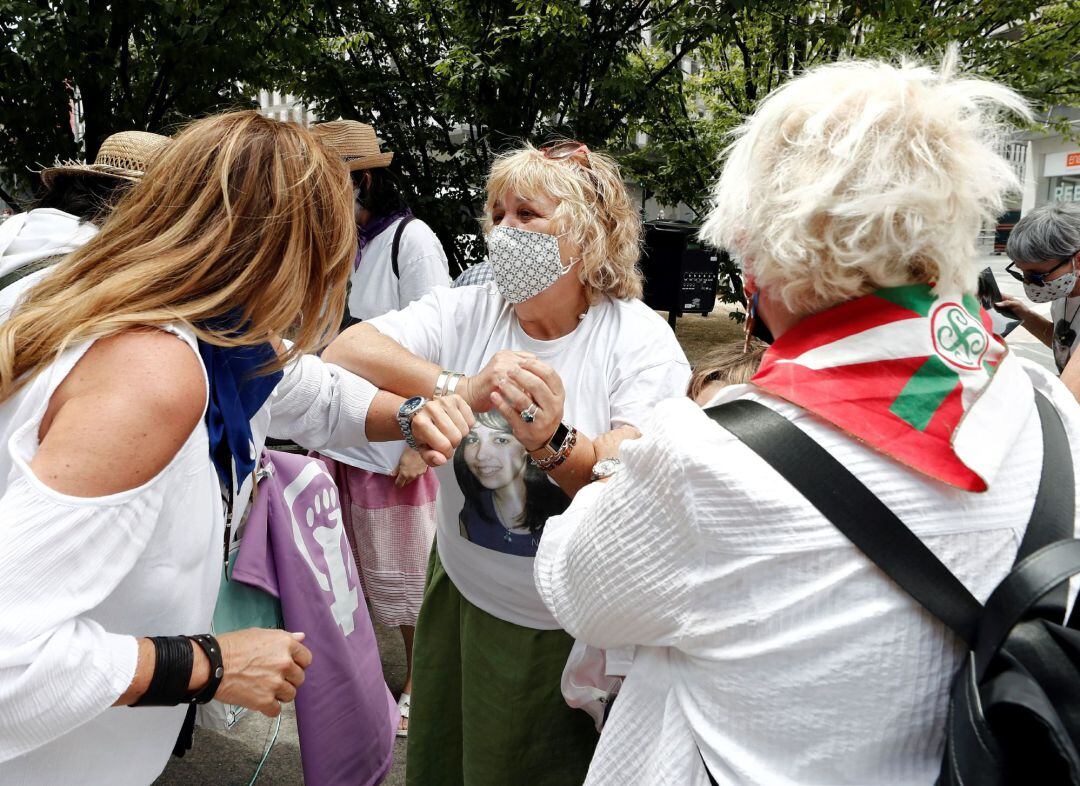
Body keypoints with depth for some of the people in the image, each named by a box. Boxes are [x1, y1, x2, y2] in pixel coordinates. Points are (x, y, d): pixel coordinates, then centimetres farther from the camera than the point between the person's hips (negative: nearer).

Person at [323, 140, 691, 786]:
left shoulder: (640, 339, -16)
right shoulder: (466, 312, -8)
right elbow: (343, 352, -21)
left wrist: (553, 444, -43)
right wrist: (460, 388, -33)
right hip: (463, 596, 4)